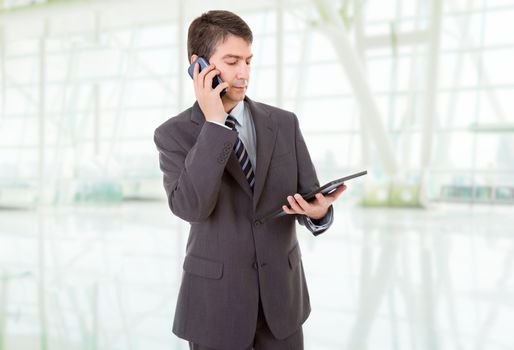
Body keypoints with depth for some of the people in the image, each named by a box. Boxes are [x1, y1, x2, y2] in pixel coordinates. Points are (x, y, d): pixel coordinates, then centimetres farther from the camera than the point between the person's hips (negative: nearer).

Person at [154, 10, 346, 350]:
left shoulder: (284, 123, 1)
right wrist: (214, 123, -22)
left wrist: (319, 211, -24)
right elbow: (191, 207, -23)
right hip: (216, 301, -2)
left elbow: (310, 197, 0)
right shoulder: (174, 134, -7)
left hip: (281, 295, 3)